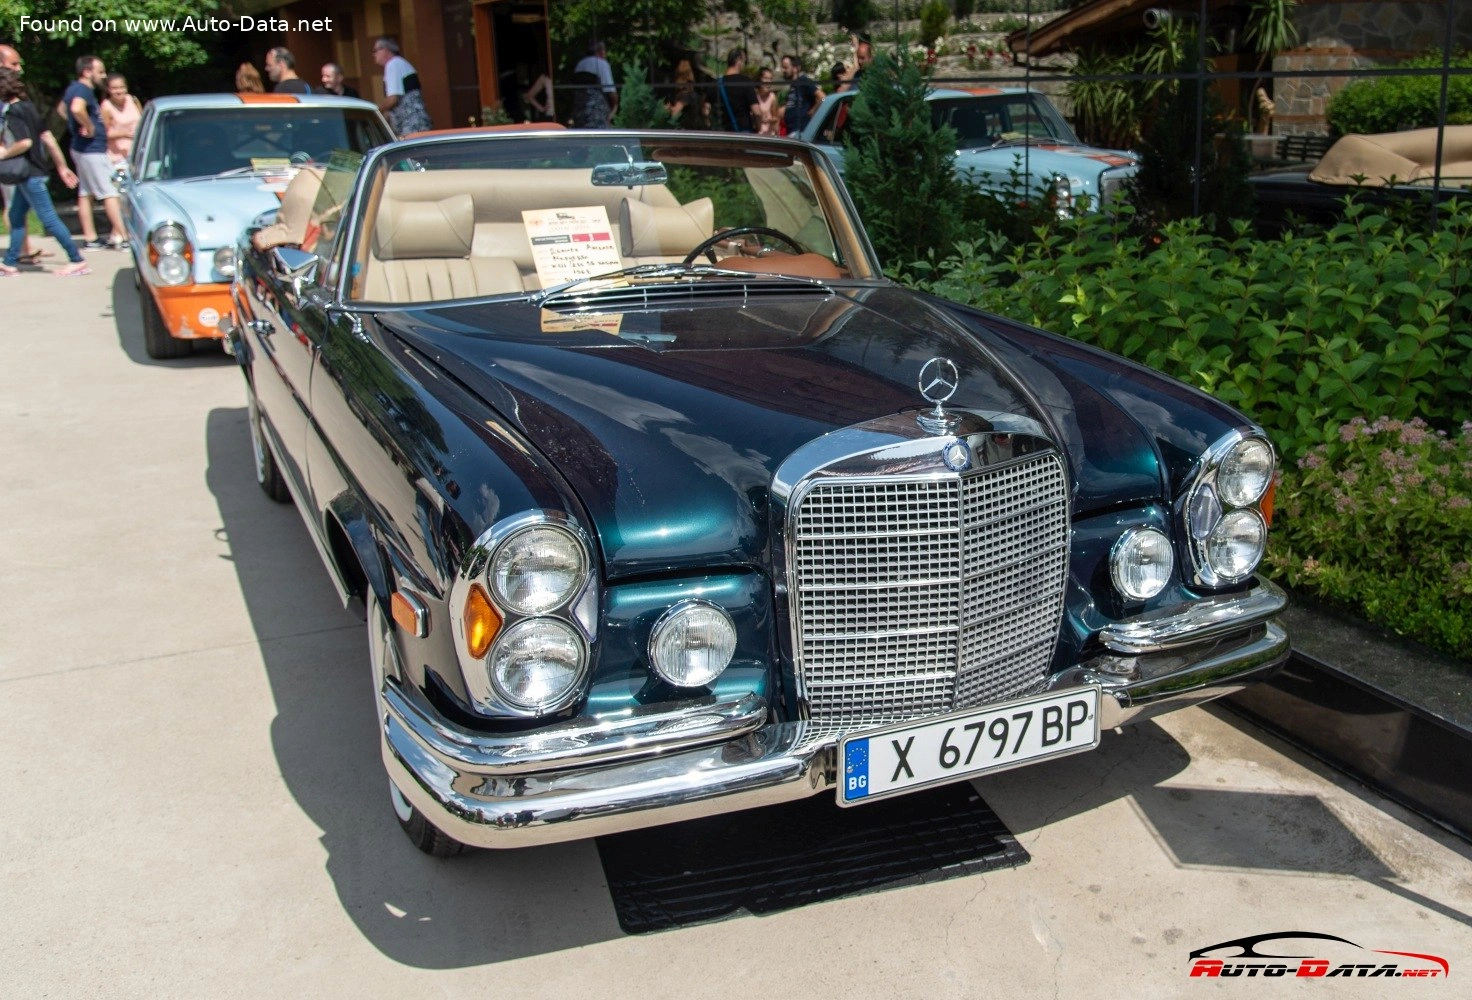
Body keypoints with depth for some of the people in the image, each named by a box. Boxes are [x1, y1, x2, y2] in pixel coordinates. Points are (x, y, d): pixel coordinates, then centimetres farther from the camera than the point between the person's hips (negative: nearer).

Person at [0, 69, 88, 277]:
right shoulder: (27, 107, 10)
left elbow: (25, 142, -28)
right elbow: (47, 138, 13)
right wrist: (61, 165, 17)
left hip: (30, 175, -10)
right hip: (29, 174, 10)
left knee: (49, 219, -7)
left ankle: (78, 261, -5)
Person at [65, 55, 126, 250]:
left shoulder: (73, 88, 14)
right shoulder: (83, 90, -17)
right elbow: (77, 109, -38)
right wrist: (89, 127, -23)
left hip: (82, 148, 10)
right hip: (92, 149, -10)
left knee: (85, 194, 11)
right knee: (110, 193, -7)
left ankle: (90, 238, 15)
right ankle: (121, 237, -6)